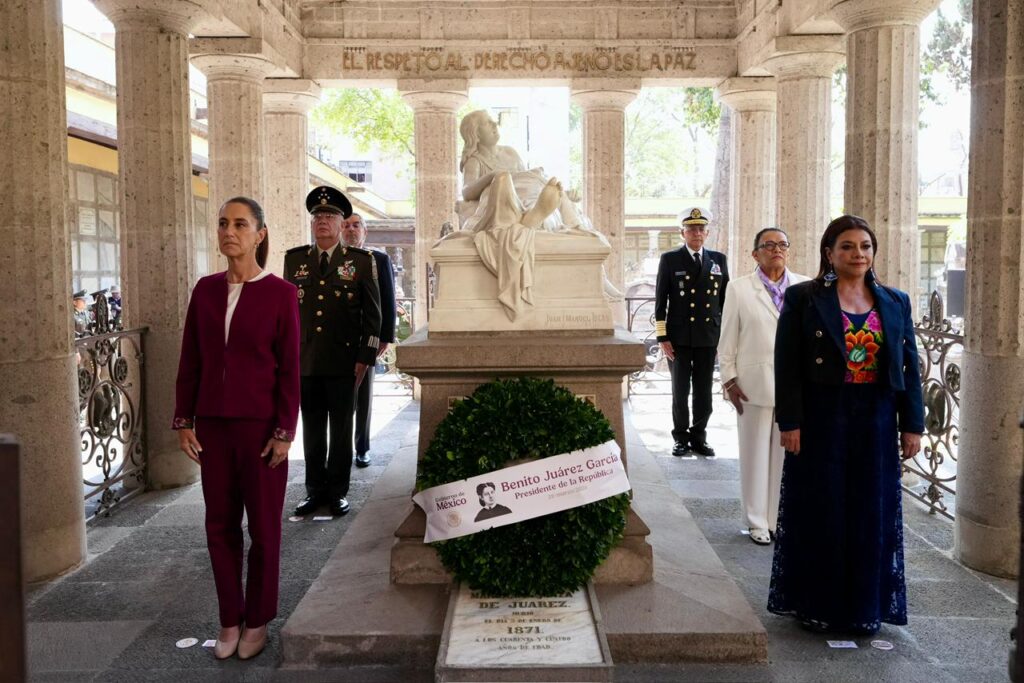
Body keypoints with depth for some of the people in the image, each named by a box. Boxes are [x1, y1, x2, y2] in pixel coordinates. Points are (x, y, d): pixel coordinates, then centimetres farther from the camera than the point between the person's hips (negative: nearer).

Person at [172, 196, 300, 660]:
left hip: (260, 426, -4)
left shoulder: (280, 293, -7)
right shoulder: (206, 290, 5)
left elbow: (290, 369, -7)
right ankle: (229, 619, 24)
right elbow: (190, 360, 8)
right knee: (220, 525, 11)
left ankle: (257, 621, 22)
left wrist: (284, 431, -10)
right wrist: (183, 420, 5)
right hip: (212, 426, 4)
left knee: (263, 526, 7)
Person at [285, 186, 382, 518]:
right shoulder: (294, 259, 10)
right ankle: (315, 490, 20)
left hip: (344, 362, -2)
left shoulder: (361, 261, 2)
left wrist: (365, 358, -4)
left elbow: (373, 314, 2)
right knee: (312, 429, 9)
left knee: (341, 429, 5)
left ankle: (338, 492, 16)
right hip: (304, 362, 2)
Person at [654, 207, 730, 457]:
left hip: (708, 338, 2)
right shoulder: (670, 259, 2)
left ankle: (699, 437, 18)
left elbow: (726, 300, 12)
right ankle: (681, 438, 15)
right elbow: (660, 301, -1)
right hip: (679, 338, -2)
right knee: (680, 390, 4)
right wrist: (662, 337, -6)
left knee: (704, 392, 7)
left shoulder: (718, 260, 10)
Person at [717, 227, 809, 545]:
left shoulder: (805, 287, 6)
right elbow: (727, 340, 3)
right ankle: (758, 522, 18)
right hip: (755, 385, -1)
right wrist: (729, 380, -2)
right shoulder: (739, 289, 3)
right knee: (755, 455, 6)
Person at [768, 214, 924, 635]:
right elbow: (787, 365, -6)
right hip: (821, 419, -3)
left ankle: (864, 607, 22)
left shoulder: (895, 302, 8)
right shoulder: (802, 298, -3)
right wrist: (789, 423, -12)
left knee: (872, 513, 8)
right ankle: (816, 606, 18)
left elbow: (910, 366, 8)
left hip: (876, 422, 3)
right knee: (821, 513, 5)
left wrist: (912, 424, 3)